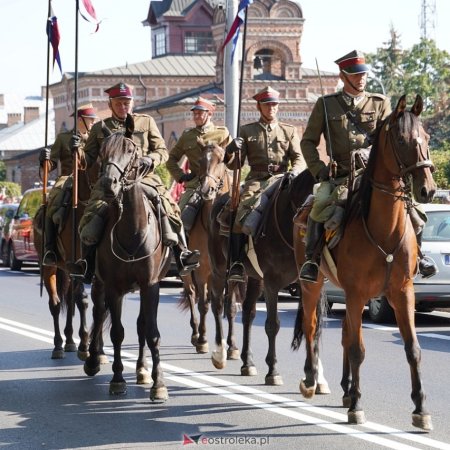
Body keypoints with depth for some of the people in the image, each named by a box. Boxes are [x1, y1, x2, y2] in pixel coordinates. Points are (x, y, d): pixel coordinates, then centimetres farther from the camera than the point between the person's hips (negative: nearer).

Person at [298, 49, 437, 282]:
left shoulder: (380, 103, 11)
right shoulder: (325, 104, 8)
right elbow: (308, 141, 9)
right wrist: (319, 169, -5)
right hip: (339, 176, -1)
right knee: (320, 205, -29)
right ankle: (312, 259, -19)